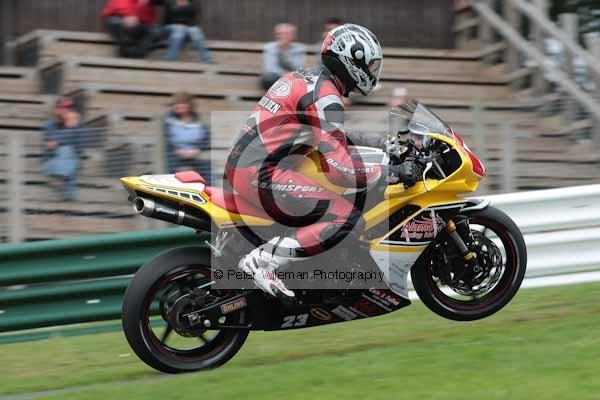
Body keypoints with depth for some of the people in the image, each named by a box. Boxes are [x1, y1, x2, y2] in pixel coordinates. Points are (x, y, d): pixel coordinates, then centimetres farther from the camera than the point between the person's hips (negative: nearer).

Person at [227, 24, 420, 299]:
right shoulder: (326, 98, -14)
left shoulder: (306, 78, 17)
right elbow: (339, 169, -20)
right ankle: (263, 259, -19)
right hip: (261, 175, -10)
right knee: (350, 221, -16)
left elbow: (327, 139, 33)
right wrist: (393, 172, -12)